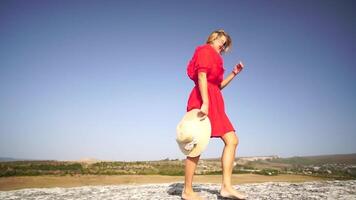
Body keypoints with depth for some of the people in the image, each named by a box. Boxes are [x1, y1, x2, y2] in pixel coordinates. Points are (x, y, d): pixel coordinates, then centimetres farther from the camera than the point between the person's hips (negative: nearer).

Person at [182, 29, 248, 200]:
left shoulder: (215, 57, 29)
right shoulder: (205, 50, 2)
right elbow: (201, 77, -13)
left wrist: (234, 73, 21)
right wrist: (205, 103, -23)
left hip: (215, 102, 10)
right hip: (204, 100, -10)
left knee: (232, 141, 1)